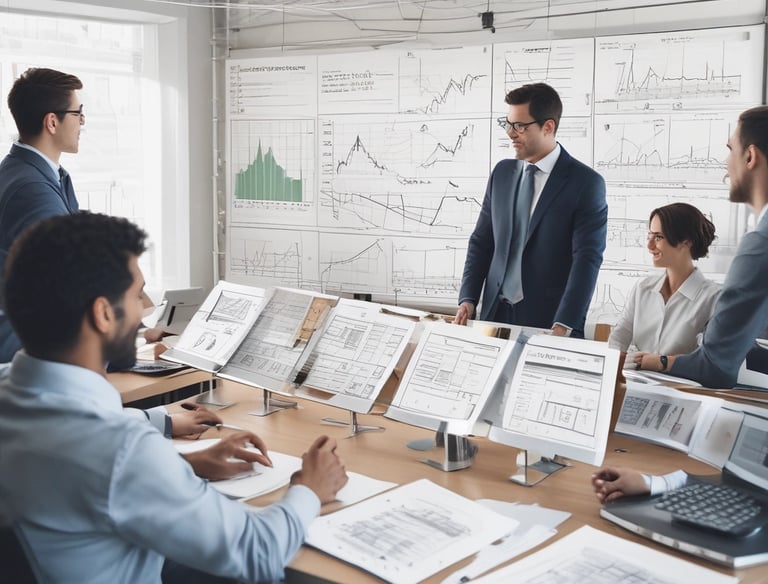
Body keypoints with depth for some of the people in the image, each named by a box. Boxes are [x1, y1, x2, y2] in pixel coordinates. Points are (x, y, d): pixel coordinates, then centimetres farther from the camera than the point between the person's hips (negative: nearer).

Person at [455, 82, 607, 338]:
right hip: (496, 315, 4)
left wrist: (563, 326, -22)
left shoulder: (586, 183, -8)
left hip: (549, 321, -4)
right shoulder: (502, 173, 8)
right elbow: (481, 241, 11)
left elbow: (587, 259, -14)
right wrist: (468, 299, -1)